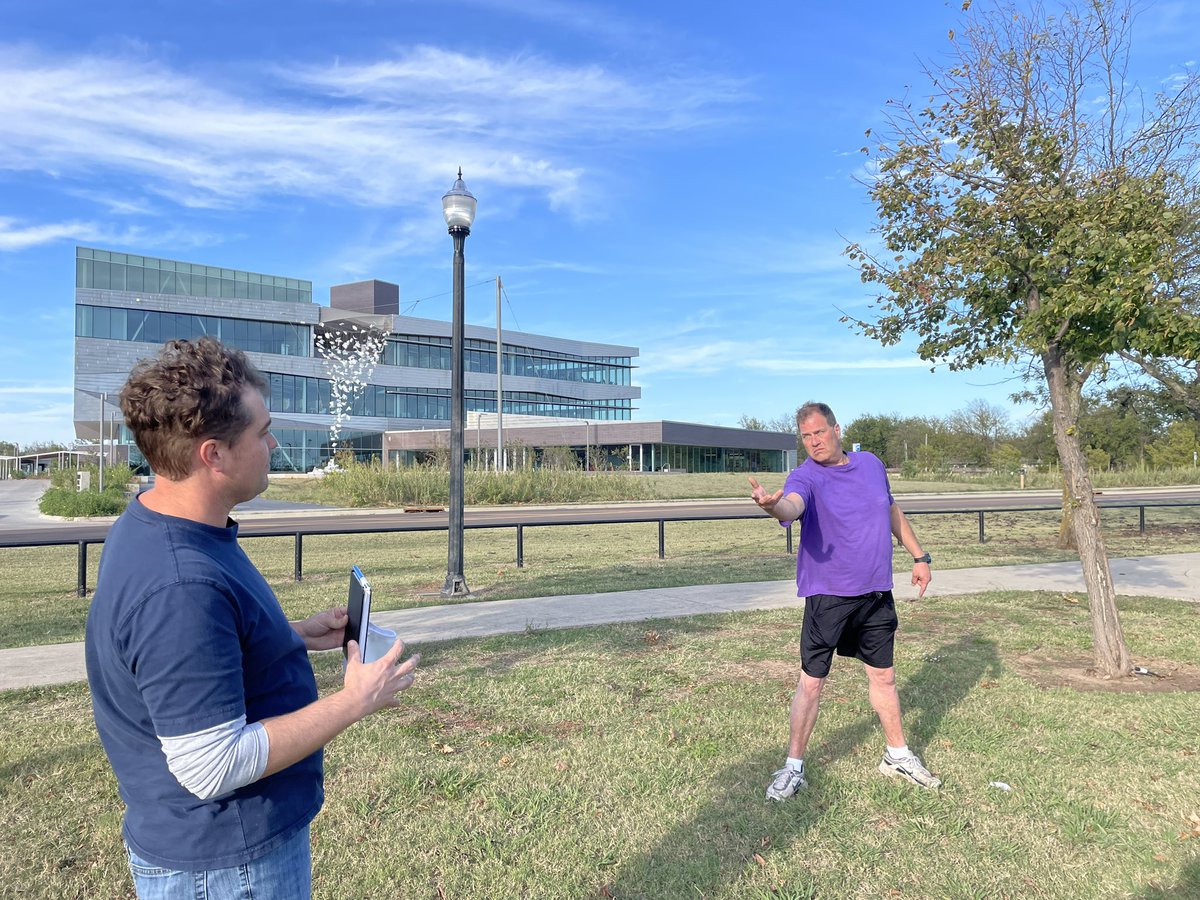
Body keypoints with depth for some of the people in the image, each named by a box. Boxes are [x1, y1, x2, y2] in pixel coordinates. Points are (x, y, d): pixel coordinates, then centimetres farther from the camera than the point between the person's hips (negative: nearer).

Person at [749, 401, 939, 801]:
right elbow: (793, 505, -37)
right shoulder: (806, 476, -13)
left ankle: (897, 755, 37)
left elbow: (893, 513, 21)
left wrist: (919, 556, 22)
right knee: (811, 682, -1)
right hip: (827, 596, -5)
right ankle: (793, 767, 13)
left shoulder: (871, 464, 5)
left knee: (883, 676, 17)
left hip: (876, 593, 5)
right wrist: (774, 505, -60)